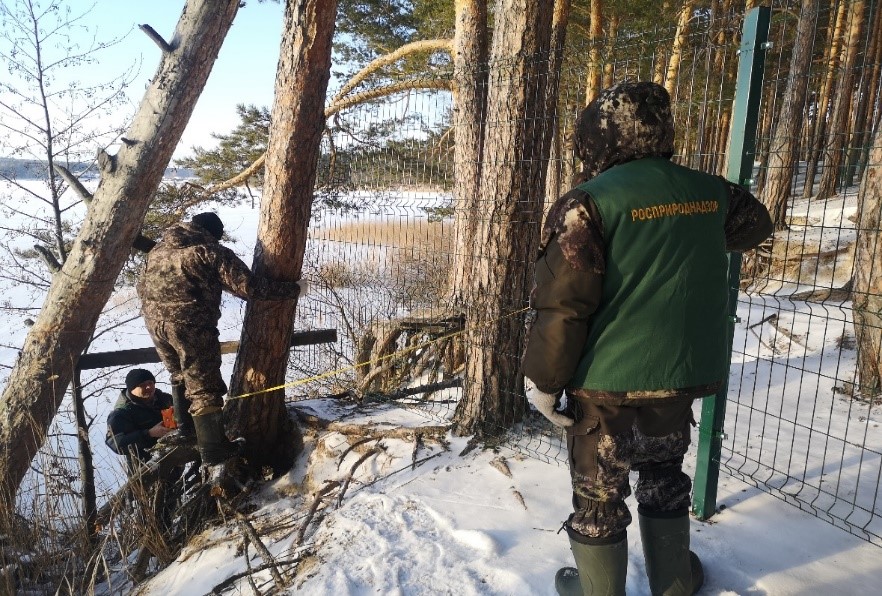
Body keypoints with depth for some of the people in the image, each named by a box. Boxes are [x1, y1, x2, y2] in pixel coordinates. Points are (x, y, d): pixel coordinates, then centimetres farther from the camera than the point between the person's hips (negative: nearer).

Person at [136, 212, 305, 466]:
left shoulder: (158, 249, 18)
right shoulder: (212, 251, -4)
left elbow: (142, 287, 24)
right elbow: (248, 287, -10)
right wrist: (293, 289, -5)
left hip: (154, 321, 7)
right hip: (190, 325, -7)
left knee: (180, 375, 28)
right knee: (205, 386, 0)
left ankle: (186, 427, 42)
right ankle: (213, 449, 3)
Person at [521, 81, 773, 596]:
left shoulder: (589, 202, -16)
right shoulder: (708, 191, 2)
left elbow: (562, 306, -21)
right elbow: (755, 223, 24)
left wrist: (543, 380, -10)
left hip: (607, 383, -5)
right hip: (684, 375, 6)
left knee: (598, 494, 14)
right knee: (664, 476, 26)